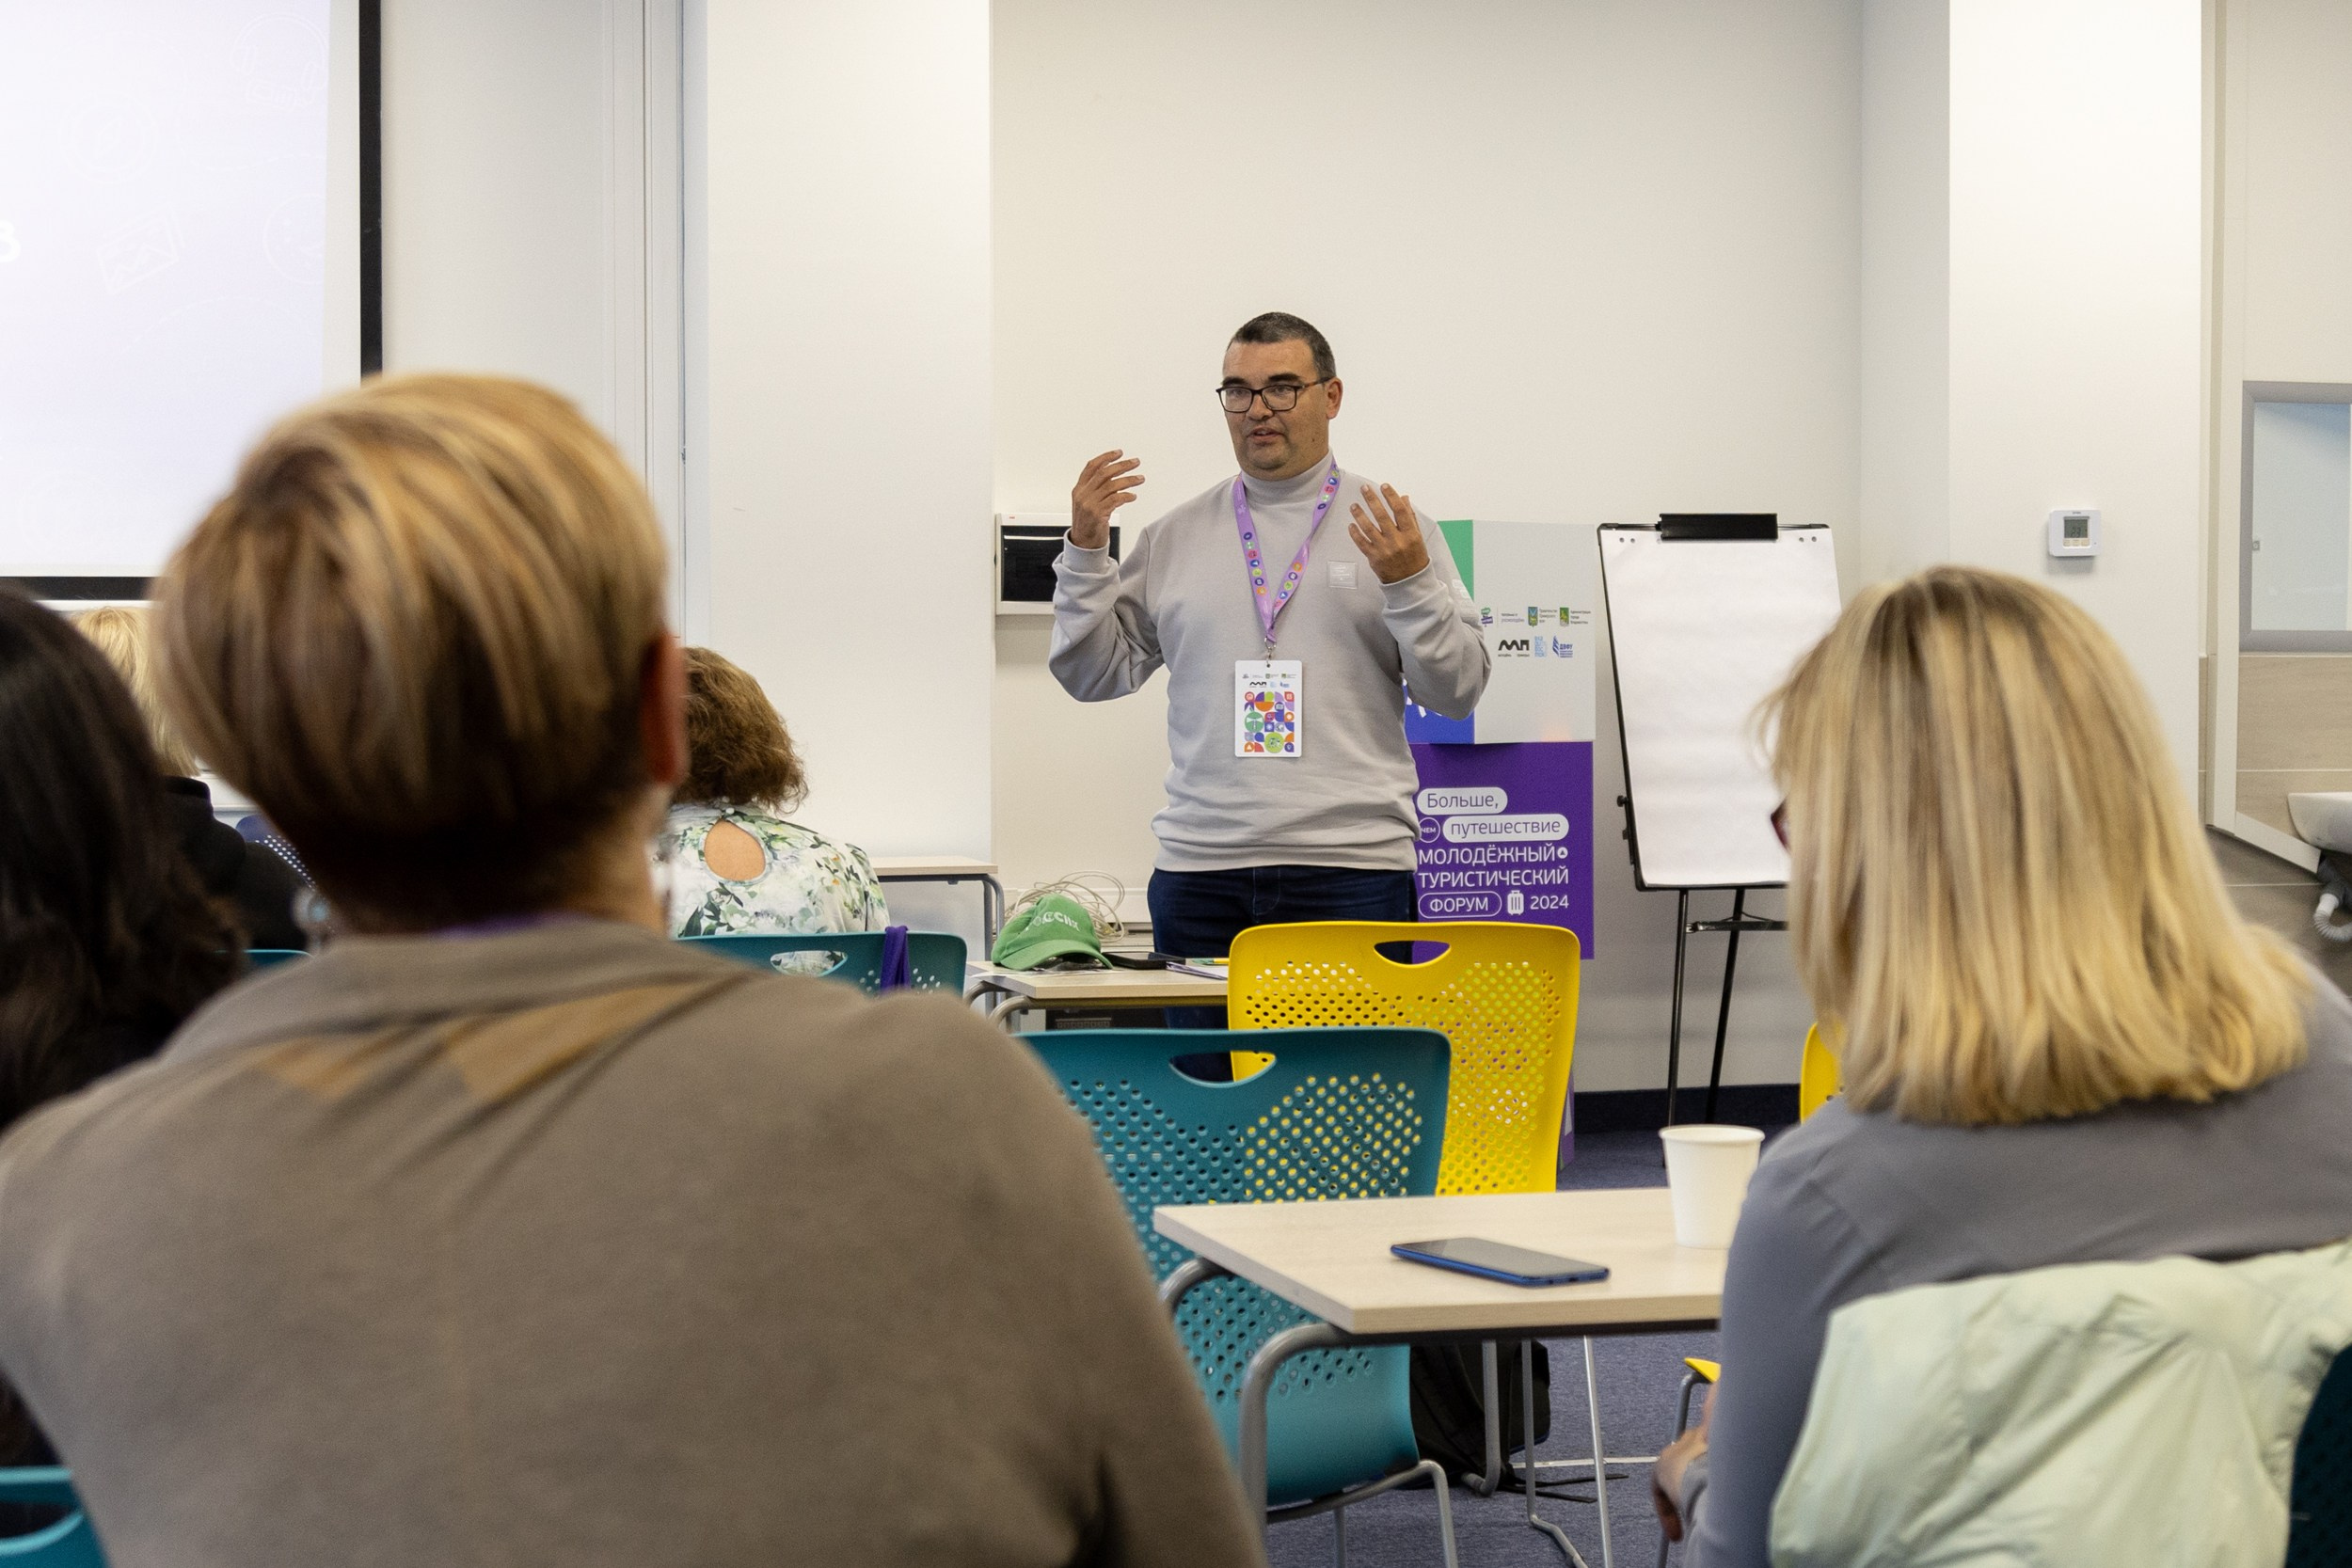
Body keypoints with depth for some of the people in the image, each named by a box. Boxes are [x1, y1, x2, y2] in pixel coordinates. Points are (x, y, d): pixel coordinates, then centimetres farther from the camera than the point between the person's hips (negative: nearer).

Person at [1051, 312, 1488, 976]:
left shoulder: (1392, 529, 7)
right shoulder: (1176, 536, 13)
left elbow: (1458, 692, 2)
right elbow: (1094, 675, 13)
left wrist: (1410, 583, -12)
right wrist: (1086, 552, 3)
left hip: (1352, 870, -2)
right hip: (1198, 867, 2)